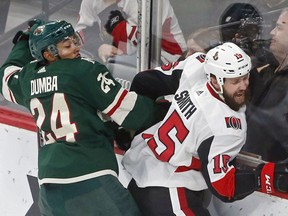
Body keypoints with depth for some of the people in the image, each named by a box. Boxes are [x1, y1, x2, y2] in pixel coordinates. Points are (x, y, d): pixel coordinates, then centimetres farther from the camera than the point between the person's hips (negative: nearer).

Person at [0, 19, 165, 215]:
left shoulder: (27, 77, 13)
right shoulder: (86, 70, -4)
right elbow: (132, 112, -6)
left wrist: (25, 40, 49)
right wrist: (161, 110, 10)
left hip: (48, 180, 7)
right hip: (91, 177, -7)